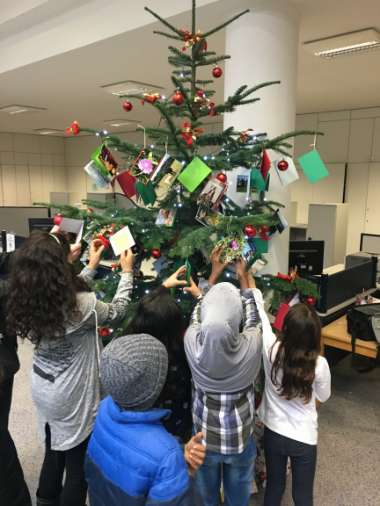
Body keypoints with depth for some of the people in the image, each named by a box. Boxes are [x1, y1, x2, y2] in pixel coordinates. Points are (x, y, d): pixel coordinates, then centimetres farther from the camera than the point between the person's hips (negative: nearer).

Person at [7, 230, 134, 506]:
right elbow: (116, 312, -8)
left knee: (54, 453, 28)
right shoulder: (81, 305, -29)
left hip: (44, 390, 7)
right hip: (73, 397, -7)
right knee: (78, 463, 15)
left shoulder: (28, 301, -10)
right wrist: (127, 273, 3)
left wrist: (92, 266, 14)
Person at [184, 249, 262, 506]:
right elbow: (252, 318, -6)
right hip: (239, 438, -1)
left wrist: (214, 273, 5)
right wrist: (243, 276, 4)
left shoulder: (193, 342, -27)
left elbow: (199, 314, -4)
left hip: (205, 436, 1)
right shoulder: (251, 345, -29)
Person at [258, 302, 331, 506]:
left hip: (273, 433, 1)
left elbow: (258, 307, -12)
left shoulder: (272, 350, -24)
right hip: (304, 439, -1)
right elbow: (323, 397, -2)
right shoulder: (319, 364, -24)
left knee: (274, 487, 24)